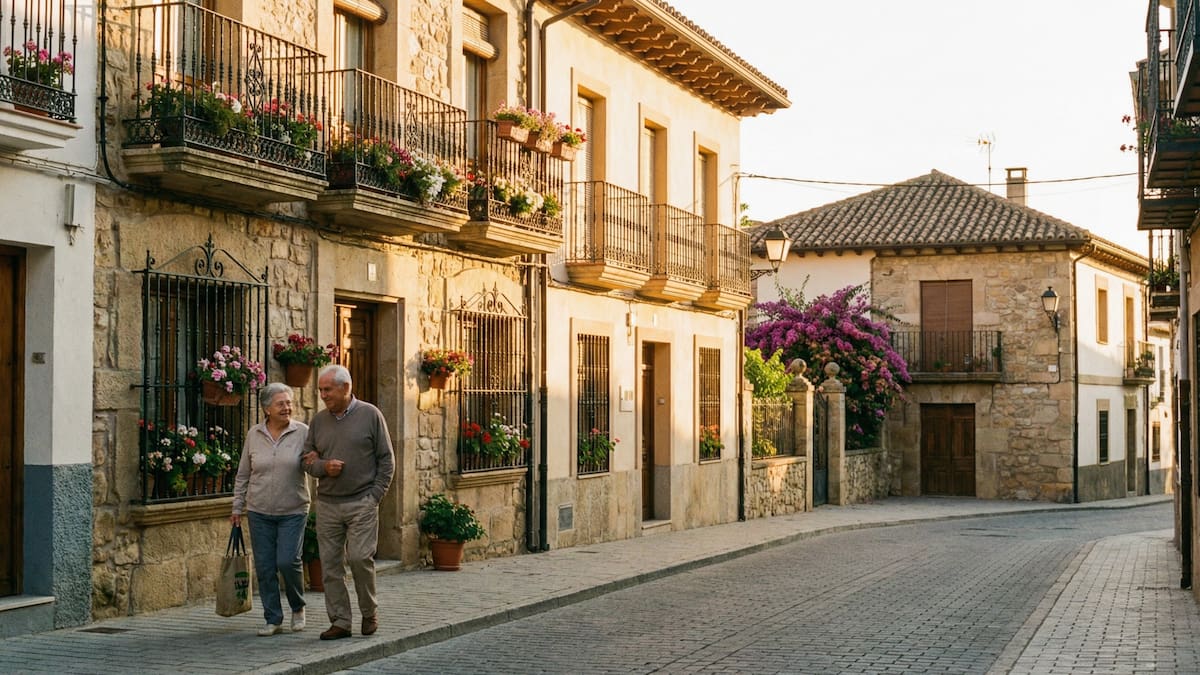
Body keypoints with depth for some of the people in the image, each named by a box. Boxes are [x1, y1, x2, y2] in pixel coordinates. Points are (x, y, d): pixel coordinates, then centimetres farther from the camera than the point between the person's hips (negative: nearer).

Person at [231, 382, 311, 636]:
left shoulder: (303, 432, -3)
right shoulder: (254, 435, 3)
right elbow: (243, 475, 10)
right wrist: (237, 507, 10)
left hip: (293, 511, -2)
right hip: (260, 511, 2)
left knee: (288, 561, -12)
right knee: (264, 566, 2)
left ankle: (298, 608, 15)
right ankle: (273, 620, 13)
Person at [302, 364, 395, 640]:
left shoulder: (370, 415, 0)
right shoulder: (319, 420, 11)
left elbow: (386, 460, 1)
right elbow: (307, 460, 14)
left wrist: (375, 495, -7)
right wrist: (323, 466, -8)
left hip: (361, 503, -4)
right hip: (327, 504, 4)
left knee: (360, 558, -11)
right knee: (331, 564, 2)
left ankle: (370, 612, 10)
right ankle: (340, 621, 9)